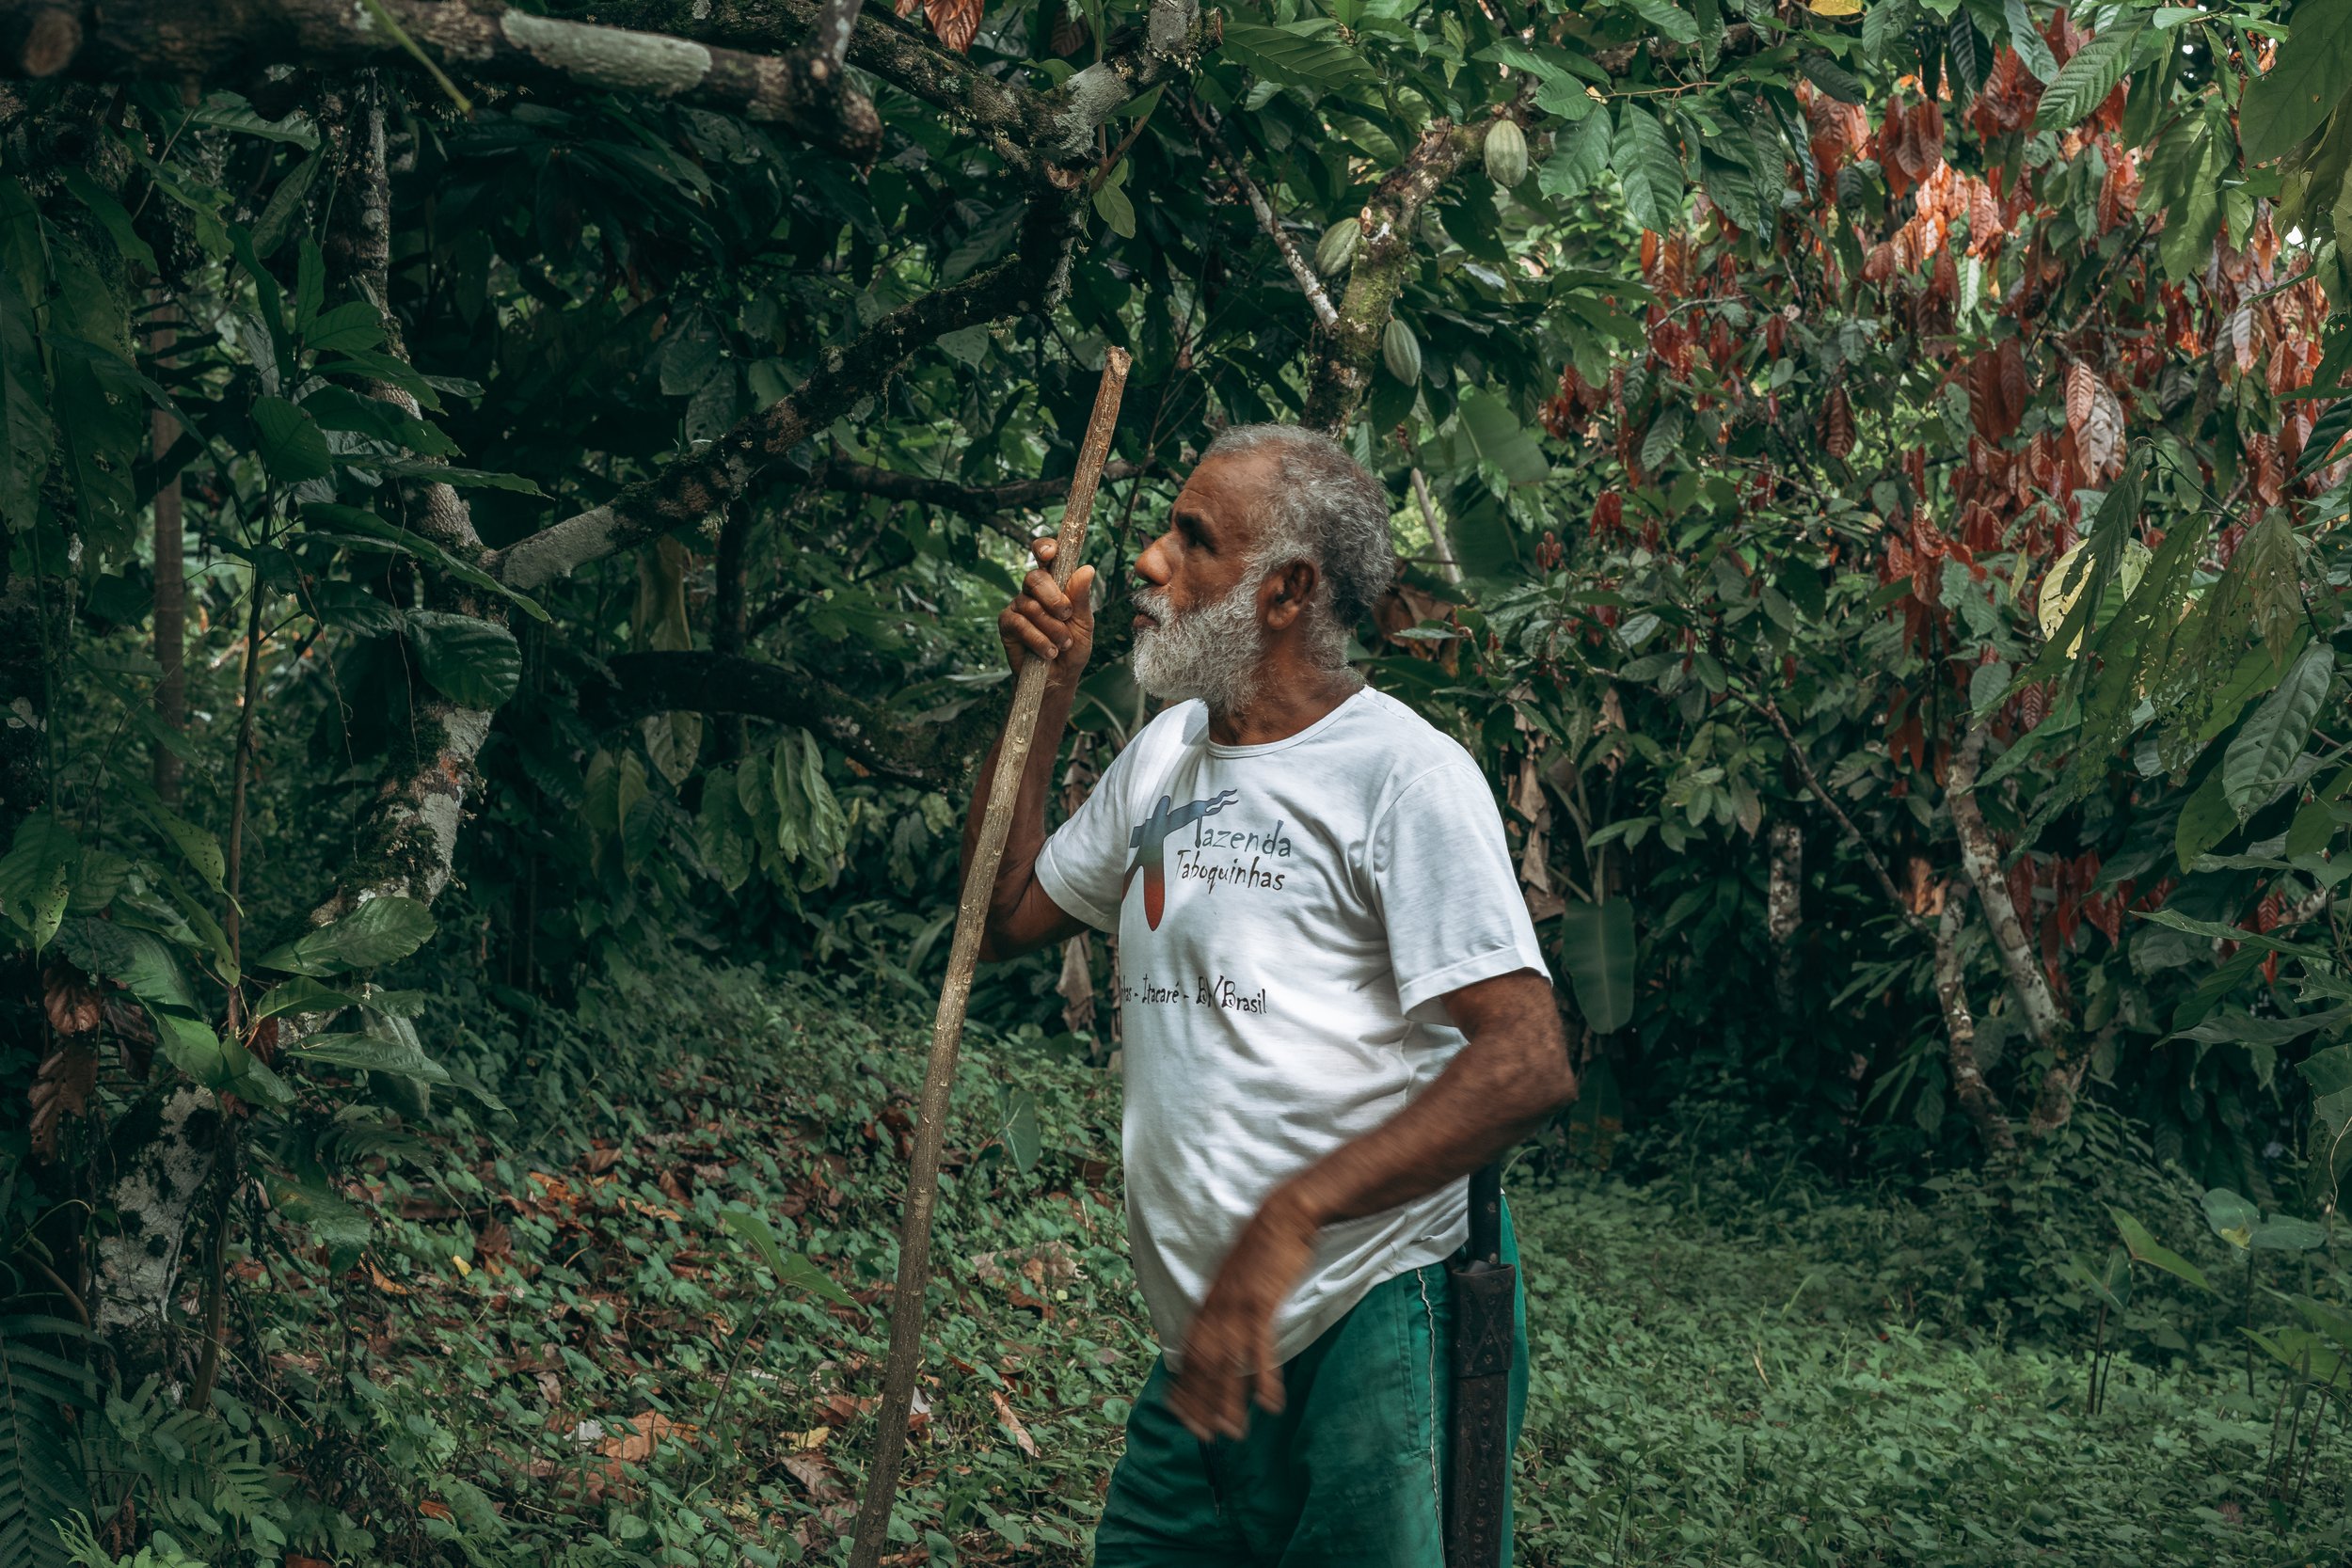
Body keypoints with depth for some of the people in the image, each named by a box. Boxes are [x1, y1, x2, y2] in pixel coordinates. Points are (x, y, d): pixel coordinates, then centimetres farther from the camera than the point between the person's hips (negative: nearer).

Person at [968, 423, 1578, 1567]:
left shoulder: (1404, 775, -12)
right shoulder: (1167, 752, 14)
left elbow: (1527, 1065, -21)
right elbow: (1002, 920, 21)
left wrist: (1289, 1219, -29)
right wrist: (1046, 695, 11)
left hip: (1367, 1337, -7)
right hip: (1207, 1342, 7)